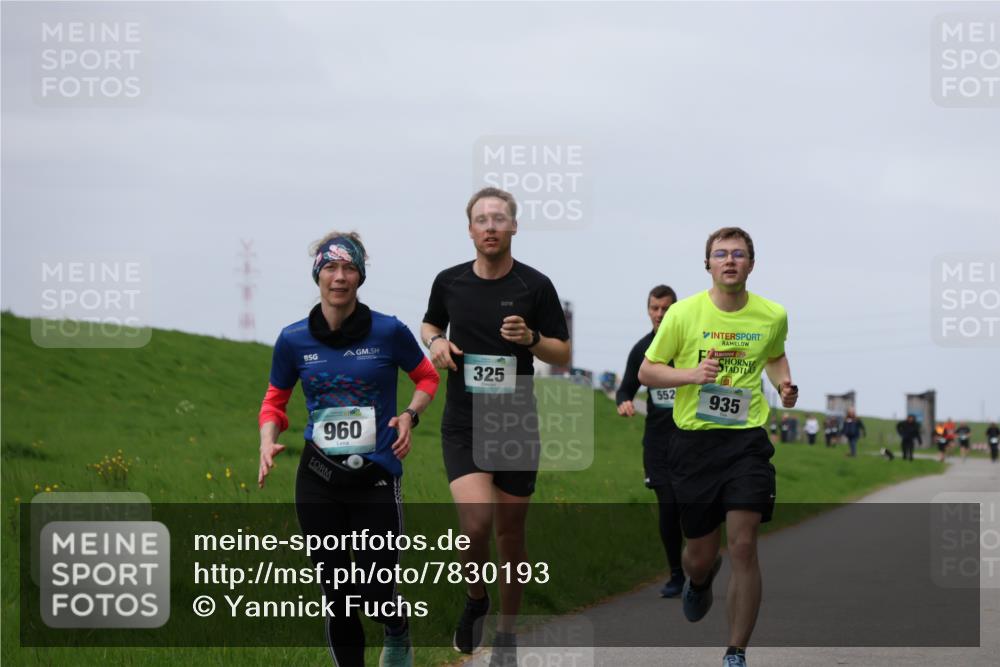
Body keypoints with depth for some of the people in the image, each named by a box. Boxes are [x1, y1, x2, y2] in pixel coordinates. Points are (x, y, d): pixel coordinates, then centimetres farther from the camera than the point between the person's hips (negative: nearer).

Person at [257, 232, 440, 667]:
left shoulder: (388, 332, -5)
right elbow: (274, 401, 12)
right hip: (318, 481, 2)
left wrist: (410, 414, -7)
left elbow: (427, 377, 11)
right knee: (335, 594, 4)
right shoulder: (294, 339, 0)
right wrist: (268, 442, -8)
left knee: (377, 594, -3)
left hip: (377, 478, -2)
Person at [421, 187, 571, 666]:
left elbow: (563, 354, 3)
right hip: (462, 424, 0)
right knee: (476, 520, -19)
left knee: (510, 532, 7)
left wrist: (531, 338, -17)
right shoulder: (449, 281, 1)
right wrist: (435, 342, -2)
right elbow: (430, 324, 21)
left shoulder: (535, 285, -3)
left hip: (517, 425, 0)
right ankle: (475, 597, 10)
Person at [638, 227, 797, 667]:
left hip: (747, 438, 0)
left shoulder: (772, 316, 1)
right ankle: (699, 582, 49)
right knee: (701, 555, 8)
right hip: (694, 440, 0)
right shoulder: (683, 314, -6)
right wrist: (690, 374, -17)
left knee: (743, 547, -11)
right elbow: (646, 372, 1)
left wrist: (783, 383, 3)